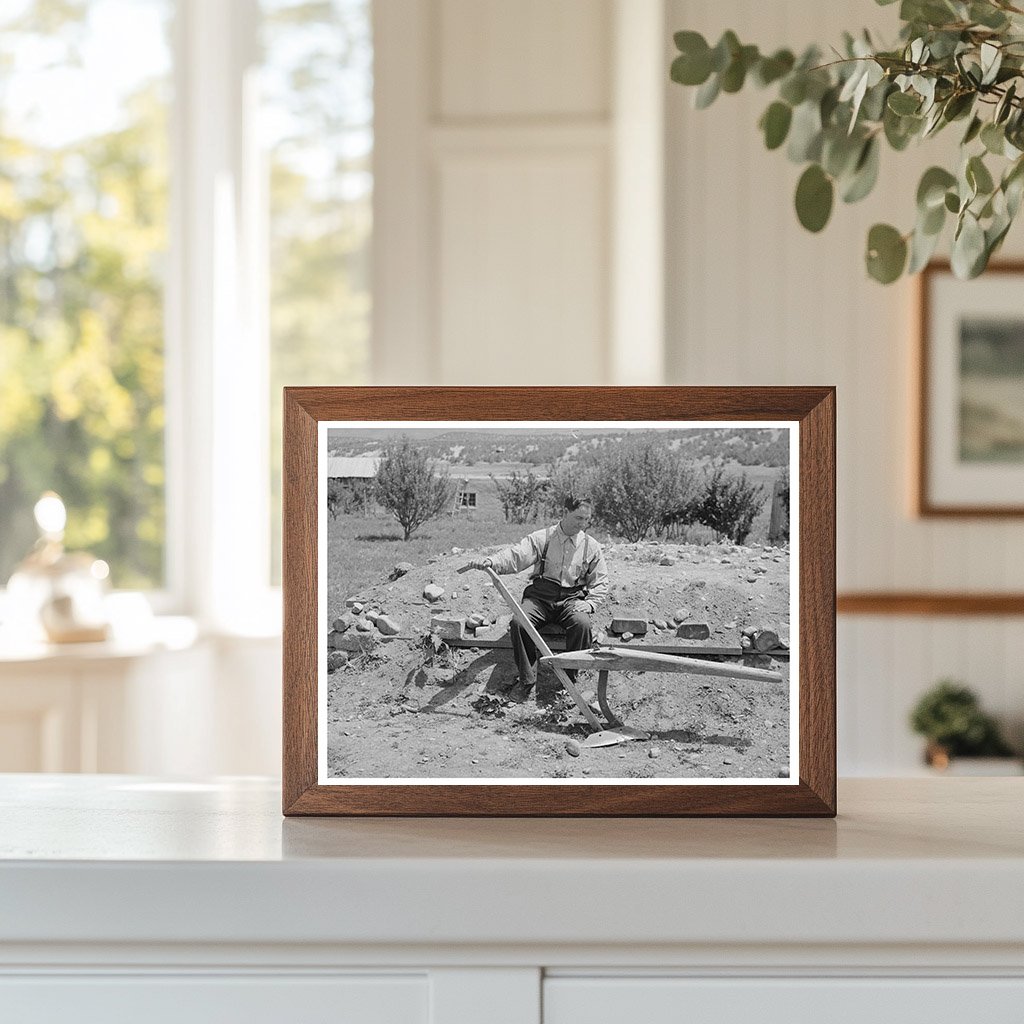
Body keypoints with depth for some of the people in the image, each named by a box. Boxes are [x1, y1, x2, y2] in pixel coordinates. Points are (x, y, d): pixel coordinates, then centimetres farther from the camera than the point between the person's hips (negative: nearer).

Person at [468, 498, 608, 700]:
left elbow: (600, 584, 12)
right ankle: (526, 679, -14)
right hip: (539, 596, 0)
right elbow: (516, 554, -12)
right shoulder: (543, 538, 2)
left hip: (572, 599, 0)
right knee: (519, 623, -29)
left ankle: (569, 681, -19)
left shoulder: (591, 547, 8)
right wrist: (492, 562, -32)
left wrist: (589, 603, -8)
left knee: (581, 623, -32)